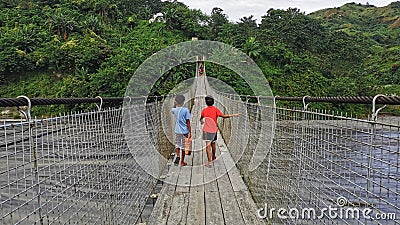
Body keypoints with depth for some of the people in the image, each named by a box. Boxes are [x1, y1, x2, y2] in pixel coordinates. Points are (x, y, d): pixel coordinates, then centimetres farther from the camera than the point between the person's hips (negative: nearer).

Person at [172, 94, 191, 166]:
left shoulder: (174, 110, -4)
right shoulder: (185, 110, -14)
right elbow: (188, 122, -11)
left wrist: (174, 105, 18)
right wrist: (189, 132, -6)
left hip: (177, 131, 3)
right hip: (184, 131, -3)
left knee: (177, 144, 20)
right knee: (183, 146, 10)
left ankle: (177, 156, -5)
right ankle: (182, 162, 19)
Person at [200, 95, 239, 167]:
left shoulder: (204, 110, -2)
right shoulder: (215, 109, -5)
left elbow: (201, 119, 15)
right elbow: (223, 116, -15)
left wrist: (201, 121, 41)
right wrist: (233, 115, -8)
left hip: (207, 130, -2)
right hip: (214, 130, 2)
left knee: (208, 145, -5)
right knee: (213, 144, 21)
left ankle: (209, 162, -12)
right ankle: (213, 157, 41)